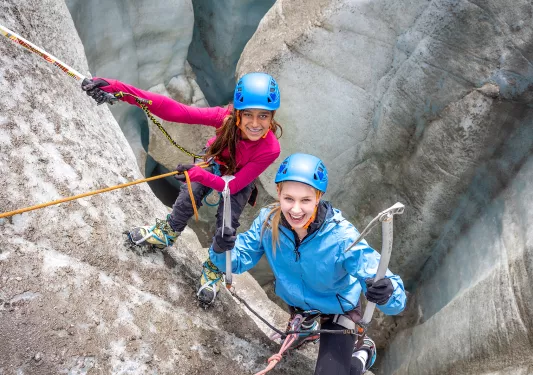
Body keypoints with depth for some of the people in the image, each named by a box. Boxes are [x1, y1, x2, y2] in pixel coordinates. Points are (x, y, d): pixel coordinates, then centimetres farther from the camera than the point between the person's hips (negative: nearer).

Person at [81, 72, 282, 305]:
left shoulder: (270, 149, -42)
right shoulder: (226, 117, -41)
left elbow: (233, 186, -32)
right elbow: (174, 111, -51)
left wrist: (199, 175, -45)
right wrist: (118, 90, -61)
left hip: (240, 181, -1)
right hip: (215, 163, 2)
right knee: (188, 197, 4)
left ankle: (214, 269, 28)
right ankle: (165, 234, 38)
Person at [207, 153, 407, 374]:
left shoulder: (342, 237, -39)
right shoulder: (268, 221, -29)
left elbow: (395, 299, -40)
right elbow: (238, 261, -15)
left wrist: (386, 292, -64)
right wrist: (222, 250, -39)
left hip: (339, 310, -3)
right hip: (296, 301, 4)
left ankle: (363, 351, 22)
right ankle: (308, 329, 65)